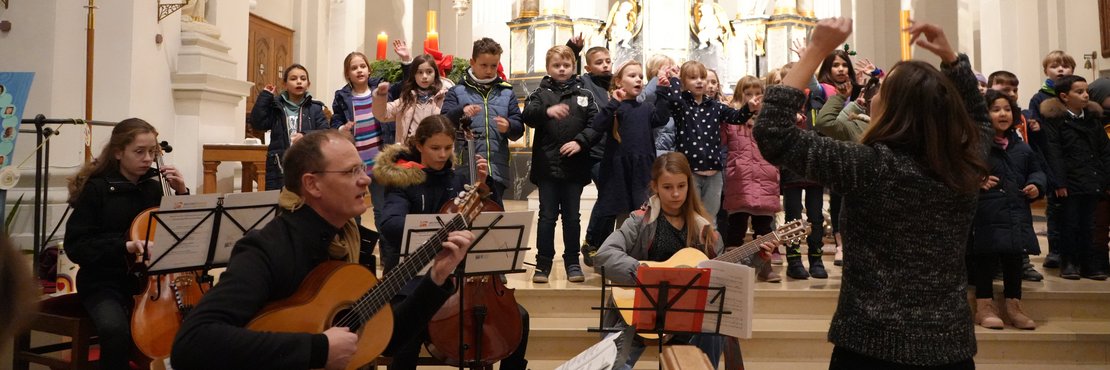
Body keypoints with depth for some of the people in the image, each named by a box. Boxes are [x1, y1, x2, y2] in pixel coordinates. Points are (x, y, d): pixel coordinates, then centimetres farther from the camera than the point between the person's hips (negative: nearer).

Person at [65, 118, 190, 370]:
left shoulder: (155, 187, 5)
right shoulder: (96, 189, -6)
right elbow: (76, 246, -10)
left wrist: (181, 193, -5)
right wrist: (123, 245, -25)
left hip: (150, 279, 3)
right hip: (105, 283, -3)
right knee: (116, 331, -33)